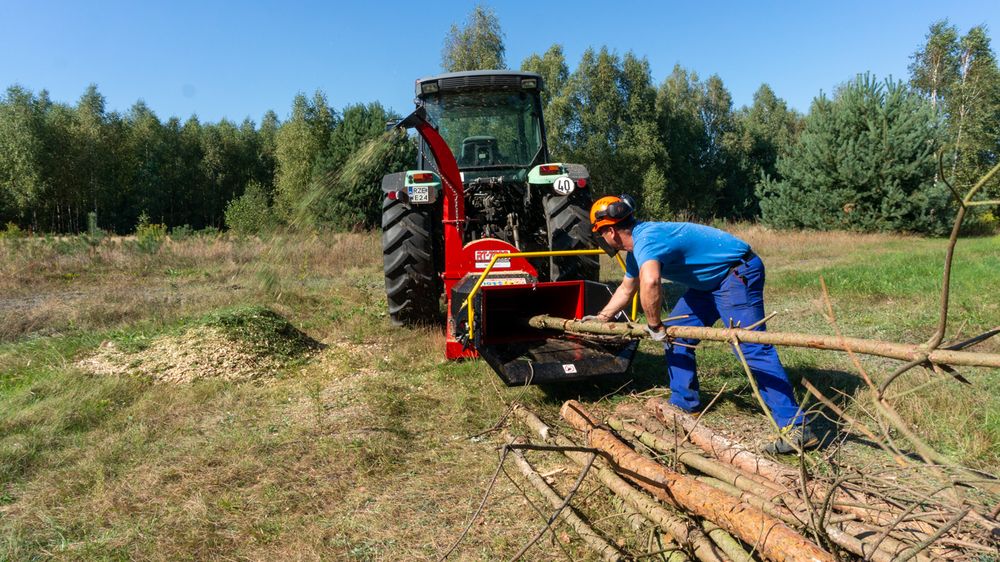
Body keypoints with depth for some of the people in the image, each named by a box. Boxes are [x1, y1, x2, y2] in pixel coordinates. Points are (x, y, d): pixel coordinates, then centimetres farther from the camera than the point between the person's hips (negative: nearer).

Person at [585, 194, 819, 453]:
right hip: (713, 280, 10)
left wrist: (654, 325, -30)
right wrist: (601, 318, 32)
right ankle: (684, 404, 22)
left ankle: (796, 427, -16)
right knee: (676, 333, 13)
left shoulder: (645, 239, -25)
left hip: (738, 272, -10)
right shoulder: (636, 248, 10)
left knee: (751, 347, -17)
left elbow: (650, 281, -45)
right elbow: (626, 289, 27)